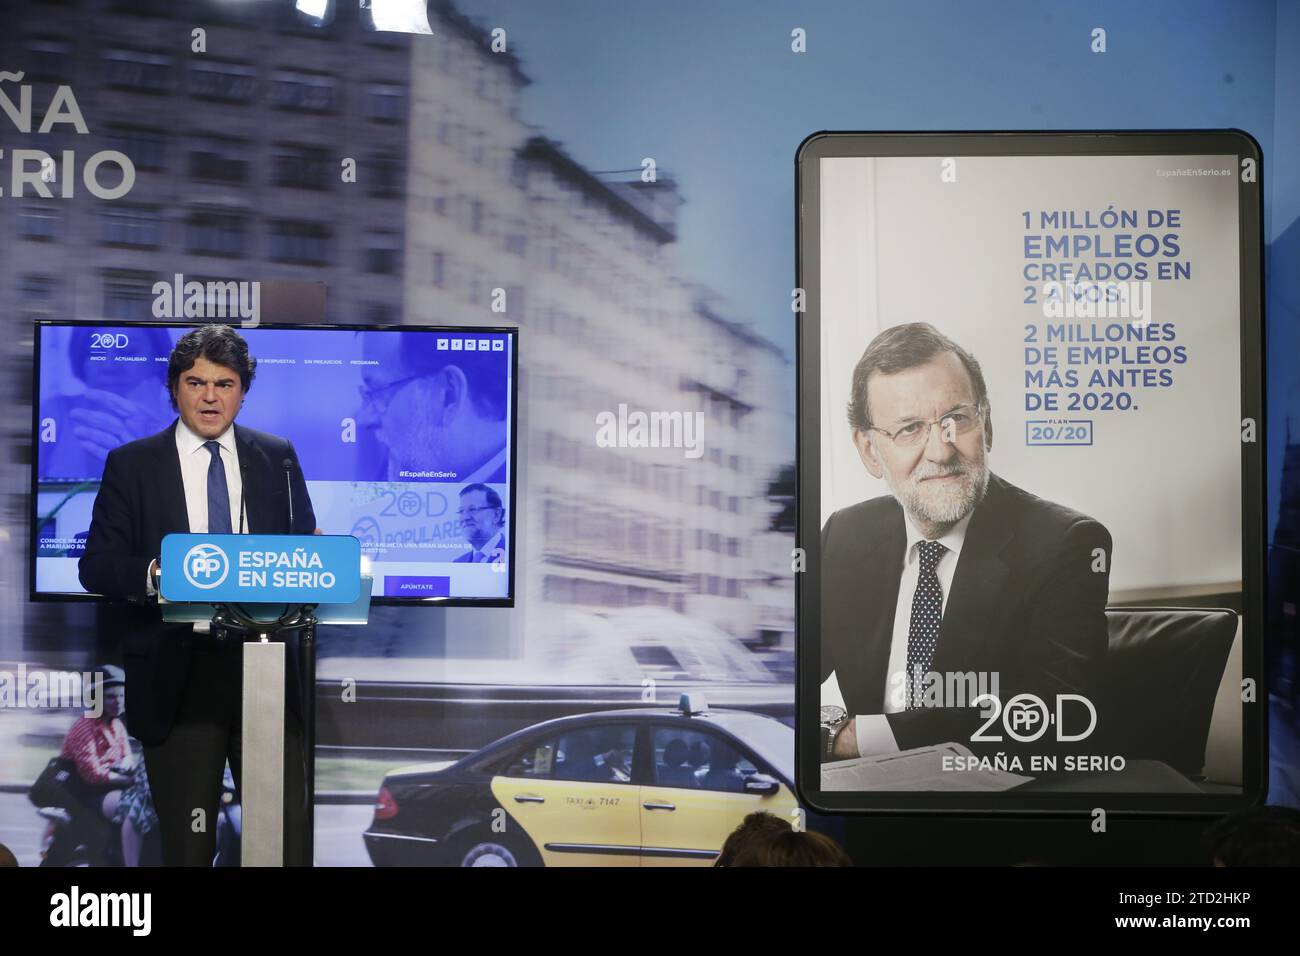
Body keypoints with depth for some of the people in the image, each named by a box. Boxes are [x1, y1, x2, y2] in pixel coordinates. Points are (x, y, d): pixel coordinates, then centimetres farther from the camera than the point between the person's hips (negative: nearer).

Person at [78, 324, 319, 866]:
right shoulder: (131, 464, 4)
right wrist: (152, 574, -20)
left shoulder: (277, 458, 10)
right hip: (177, 674, -1)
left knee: (289, 835, 3)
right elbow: (95, 566, 0)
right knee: (187, 843, 8)